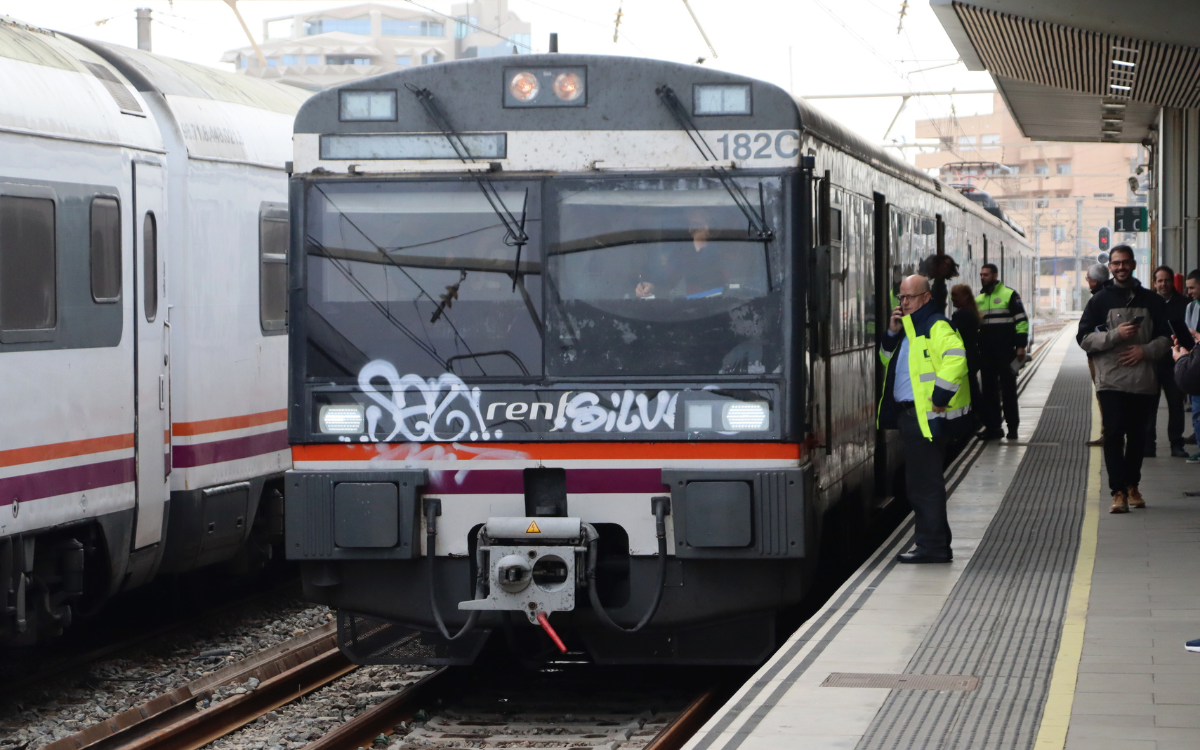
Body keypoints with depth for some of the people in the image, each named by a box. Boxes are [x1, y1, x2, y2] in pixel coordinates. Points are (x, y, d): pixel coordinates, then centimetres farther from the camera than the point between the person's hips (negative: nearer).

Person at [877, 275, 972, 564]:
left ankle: (931, 546, -5)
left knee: (924, 483, -8)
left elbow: (955, 360, -25)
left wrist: (940, 397, -24)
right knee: (919, 483, 13)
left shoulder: (937, 327, -12)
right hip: (908, 414, 11)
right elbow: (888, 361, 25)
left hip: (926, 417, -11)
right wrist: (892, 334, 8)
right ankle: (936, 545, 20)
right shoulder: (908, 328, 19)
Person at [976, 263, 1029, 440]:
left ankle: (1012, 426, 2)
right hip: (985, 352, 6)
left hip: (1005, 351, -6)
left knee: (1008, 388, -2)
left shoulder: (1009, 294, -3)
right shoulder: (978, 299, 16)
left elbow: (1021, 320, -6)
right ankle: (992, 426, 10)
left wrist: (1021, 345, -13)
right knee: (989, 390, 6)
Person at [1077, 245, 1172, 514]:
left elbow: (1165, 338, 11)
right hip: (1111, 380, -2)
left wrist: (1145, 350, -9)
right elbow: (1084, 338, 0)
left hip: (1143, 381, 2)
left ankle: (1132, 485, 23)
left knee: (1137, 436, 9)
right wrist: (1115, 335, -13)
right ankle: (1119, 491, -10)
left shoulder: (1151, 301, 9)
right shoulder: (1100, 301, 5)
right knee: (1114, 436, -9)